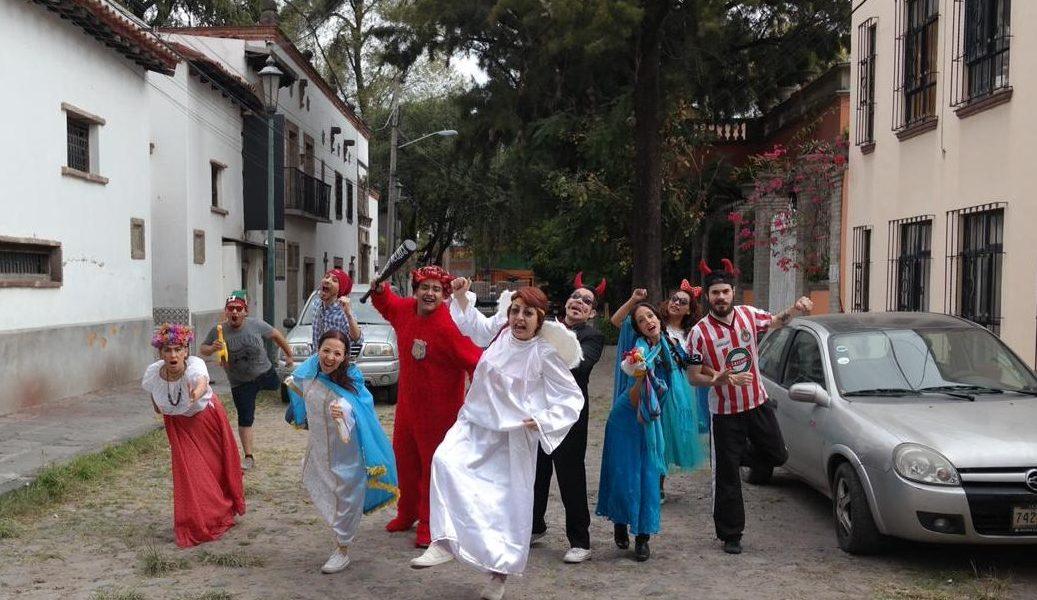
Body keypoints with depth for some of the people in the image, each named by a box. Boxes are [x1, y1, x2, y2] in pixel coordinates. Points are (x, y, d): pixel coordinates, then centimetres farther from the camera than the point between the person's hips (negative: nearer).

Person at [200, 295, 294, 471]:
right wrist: (212, 348, -26)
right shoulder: (218, 331, -14)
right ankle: (249, 457, 10)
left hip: (265, 372, 1)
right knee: (245, 419, 1)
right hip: (241, 384, 0)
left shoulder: (256, 325, -15)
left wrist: (289, 355, 8)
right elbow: (203, 349, -3)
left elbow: (276, 335, 0)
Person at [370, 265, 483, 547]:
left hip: (438, 411, -8)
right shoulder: (405, 310, -2)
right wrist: (380, 289, 2)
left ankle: (428, 525, 17)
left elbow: (477, 363, -26)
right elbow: (386, 304, 22)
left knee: (433, 466, 2)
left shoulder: (450, 328, -25)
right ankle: (407, 514, 40)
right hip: (407, 403, 8)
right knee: (405, 459, 20)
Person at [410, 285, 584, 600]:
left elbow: (573, 397, -9)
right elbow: (478, 326, 25)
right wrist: (462, 299, 21)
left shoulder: (545, 353, -12)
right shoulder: (502, 335, 1)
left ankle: (500, 573, 22)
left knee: (511, 502, 4)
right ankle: (444, 542, -26)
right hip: (476, 423, 4)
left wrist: (543, 420, -20)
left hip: (514, 435, -4)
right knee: (445, 460, -23)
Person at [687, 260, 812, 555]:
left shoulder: (749, 315, -3)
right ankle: (730, 536, 14)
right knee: (726, 477, 1)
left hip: (758, 403, 4)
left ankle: (742, 453, 40)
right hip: (725, 412, -4)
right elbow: (693, 376, -10)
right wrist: (717, 380, -30)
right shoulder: (700, 332, -14)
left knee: (777, 455, 11)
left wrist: (794, 310, -5)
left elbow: (775, 322, 16)